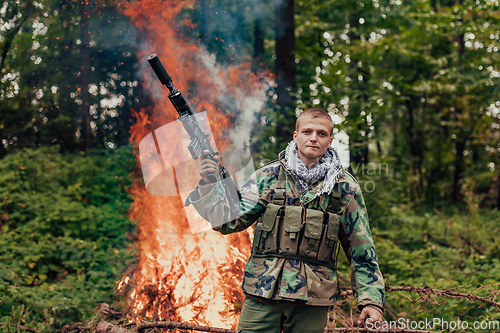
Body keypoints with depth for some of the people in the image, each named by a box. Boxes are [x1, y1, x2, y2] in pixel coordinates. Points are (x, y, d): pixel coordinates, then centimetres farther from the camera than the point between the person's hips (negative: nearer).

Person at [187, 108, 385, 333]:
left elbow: (361, 250, 7)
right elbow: (227, 221, 5)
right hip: (262, 295, 0)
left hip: (313, 302, 0)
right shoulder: (268, 176, 4)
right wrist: (209, 185, -10)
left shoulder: (346, 188, 4)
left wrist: (371, 300, 0)